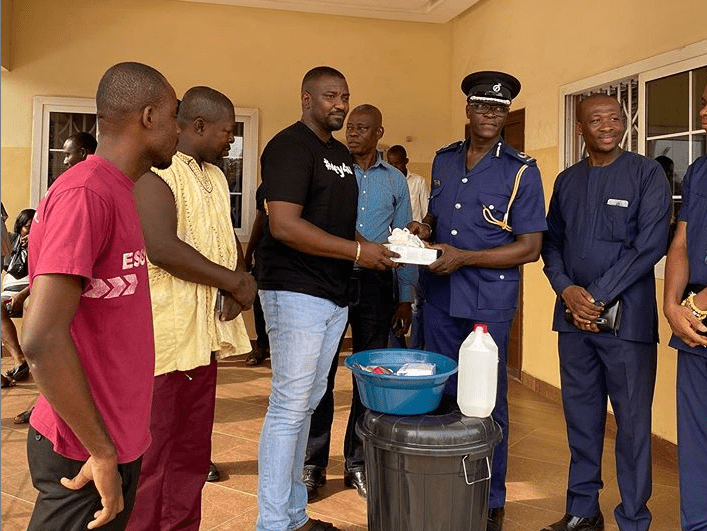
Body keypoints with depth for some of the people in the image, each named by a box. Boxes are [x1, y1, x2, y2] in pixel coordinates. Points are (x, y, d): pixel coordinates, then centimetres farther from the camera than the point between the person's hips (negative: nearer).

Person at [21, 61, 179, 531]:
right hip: (85, 454, -9)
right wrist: (102, 453, -20)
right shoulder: (85, 194, -21)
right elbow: (43, 339, -28)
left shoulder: (116, 191, 9)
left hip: (115, 439, 9)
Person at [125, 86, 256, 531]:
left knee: (194, 450, 15)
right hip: (164, 338, -8)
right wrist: (234, 282, -13)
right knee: (154, 453, 2)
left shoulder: (215, 176, 16)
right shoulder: (156, 171, -12)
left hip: (206, 332, 8)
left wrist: (240, 281, -2)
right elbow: (163, 248, -22)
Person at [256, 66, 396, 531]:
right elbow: (284, 225, -22)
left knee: (307, 405, 14)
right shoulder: (290, 146, -10)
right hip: (296, 294, -9)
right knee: (289, 408, -4)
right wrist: (357, 251, -19)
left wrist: (375, 247, 5)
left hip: (333, 296, 9)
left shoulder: (342, 154, 18)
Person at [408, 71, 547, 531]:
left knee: (487, 401, 5)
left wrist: (464, 257, -18)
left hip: (489, 303, -5)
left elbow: (529, 248, -10)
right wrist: (425, 227, 0)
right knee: (439, 395, 14)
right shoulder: (444, 159, 9)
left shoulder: (522, 171, -7)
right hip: (439, 297, 5)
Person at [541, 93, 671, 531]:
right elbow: (551, 242, 11)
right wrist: (567, 290, -6)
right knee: (581, 417, 11)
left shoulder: (648, 174, -2)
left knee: (633, 423, 2)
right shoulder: (567, 181, 12)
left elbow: (650, 245, -10)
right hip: (573, 316, 4)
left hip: (626, 318, -4)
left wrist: (598, 297, -13)